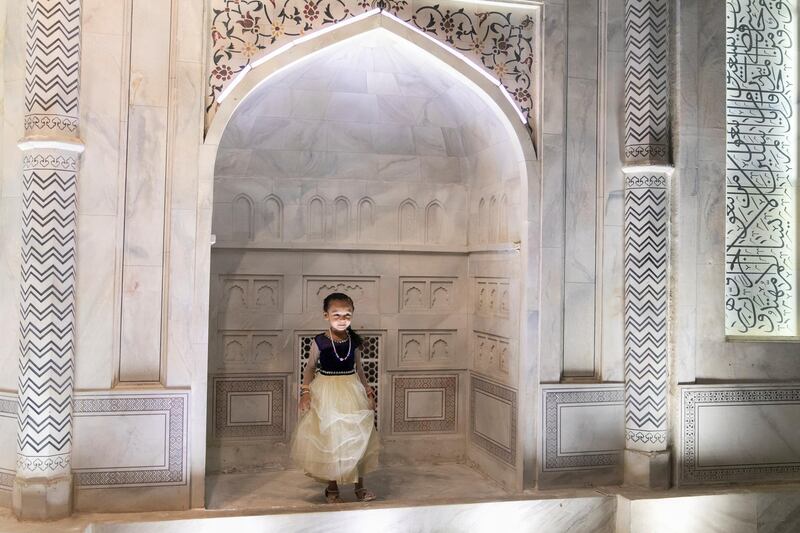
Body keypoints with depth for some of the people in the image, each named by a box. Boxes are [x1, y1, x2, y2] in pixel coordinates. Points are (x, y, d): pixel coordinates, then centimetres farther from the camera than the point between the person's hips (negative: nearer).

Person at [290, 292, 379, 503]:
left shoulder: (355, 341, -2)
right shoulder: (320, 342, -9)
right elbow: (310, 368, 1)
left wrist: (368, 391, 9)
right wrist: (305, 391, -7)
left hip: (352, 393, 3)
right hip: (326, 395, -2)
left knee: (358, 440, 7)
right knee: (328, 441, 6)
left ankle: (360, 486, 23)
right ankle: (332, 487, 23)